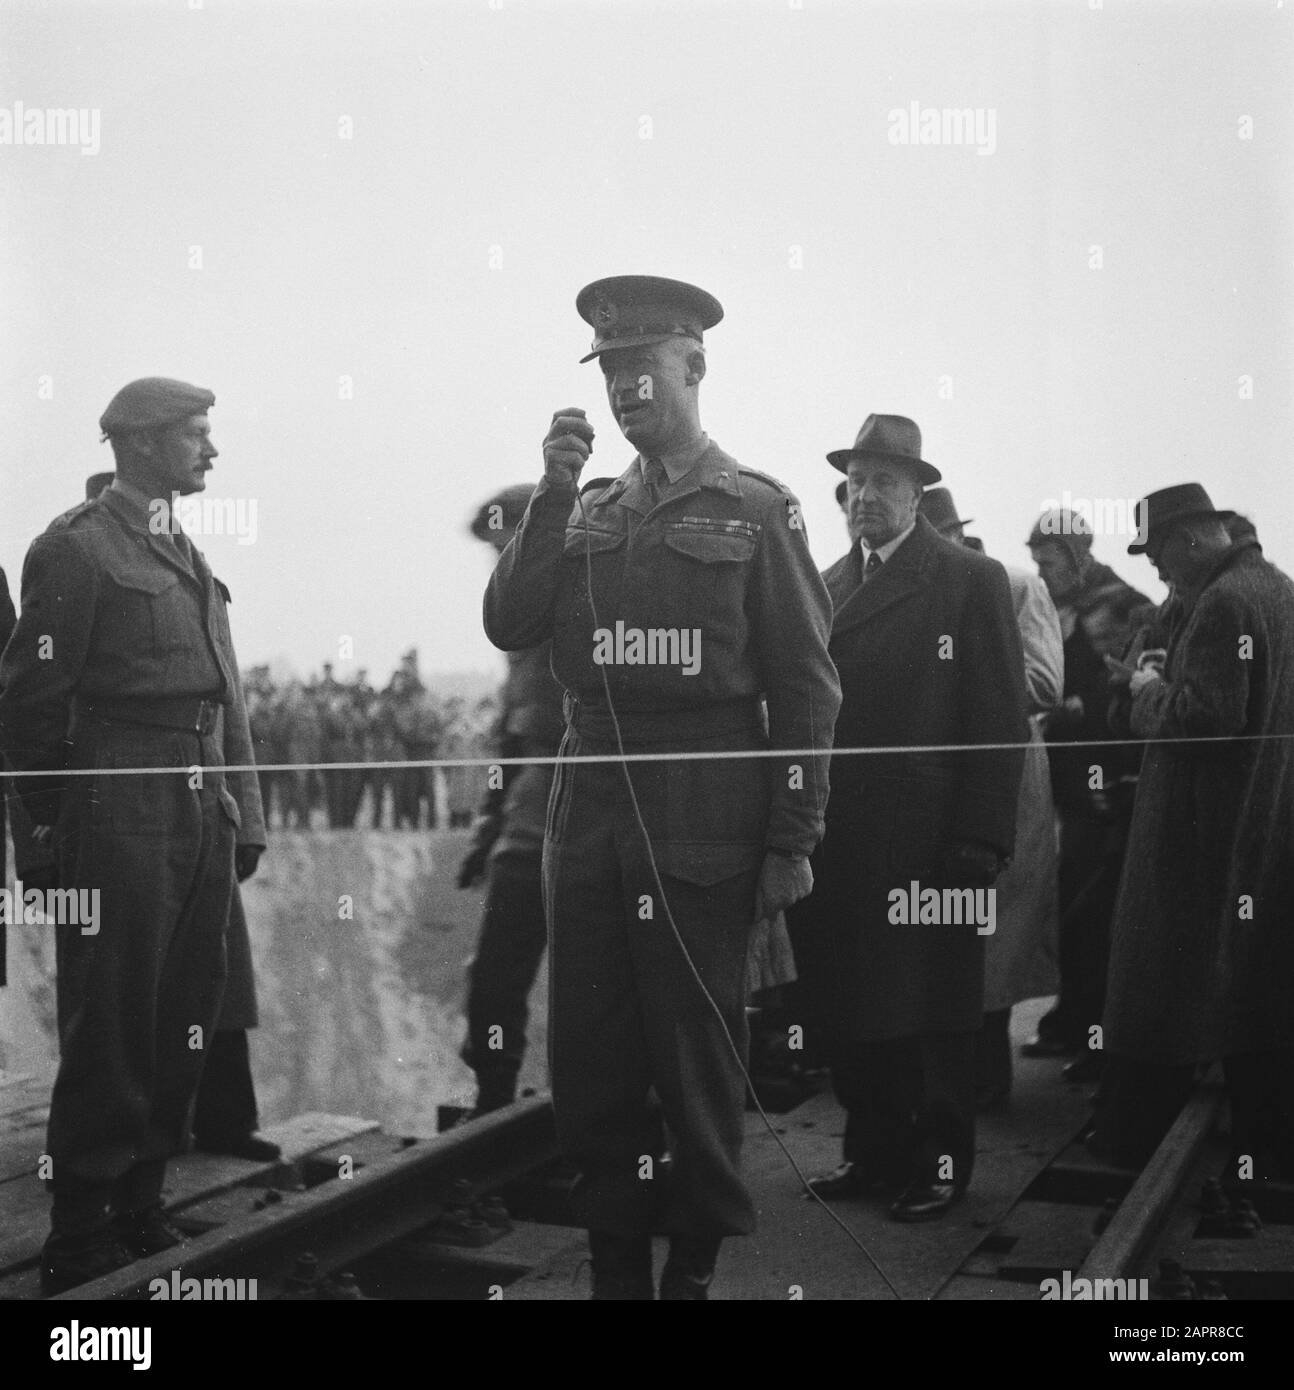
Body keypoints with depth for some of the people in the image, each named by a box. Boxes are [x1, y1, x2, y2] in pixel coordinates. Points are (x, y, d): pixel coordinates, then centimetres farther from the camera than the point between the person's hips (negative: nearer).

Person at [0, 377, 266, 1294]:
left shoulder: (189, 557, 18)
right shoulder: (78, 547, -6)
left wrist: (244, 812, 13)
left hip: (203, 816, 7)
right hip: (122, 823, -7)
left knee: (185, 1026, 11)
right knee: (111, 1034, -1)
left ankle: (140, 1208, 23)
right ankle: (81, 1240, 10)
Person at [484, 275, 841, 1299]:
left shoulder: (756, 508, 0)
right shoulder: (585, 513, 14)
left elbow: (806, 685, -3)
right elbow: (509, 626, 2)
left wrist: (792, 841, -7)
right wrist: (552, 495, -7)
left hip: (703, 818, -4)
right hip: (590, 802, 5)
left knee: (697, 1044, 4)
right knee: (588, 1049, 9)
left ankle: (697, 1256, 22)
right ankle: (616, 1257, 24)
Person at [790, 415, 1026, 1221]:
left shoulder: (971, 580, -2)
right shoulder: (828, 584, 14)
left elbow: (1001, 721, -7)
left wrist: (981, 839, -13)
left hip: (927, 843, -5)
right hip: (839, 841, 5)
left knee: (932, 1012, 5)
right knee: (852, 1010, 9)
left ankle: (941, 1164, 20)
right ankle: (874, 1152, 23)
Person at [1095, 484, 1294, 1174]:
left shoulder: (1221, 605, -18)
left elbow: (1204, 717, -25)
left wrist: (1148, 689, -8)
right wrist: (1165, 675, 11)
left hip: (1205, 837, -9)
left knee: (1157, 1001, 1)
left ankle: (1128, 1147, 9)